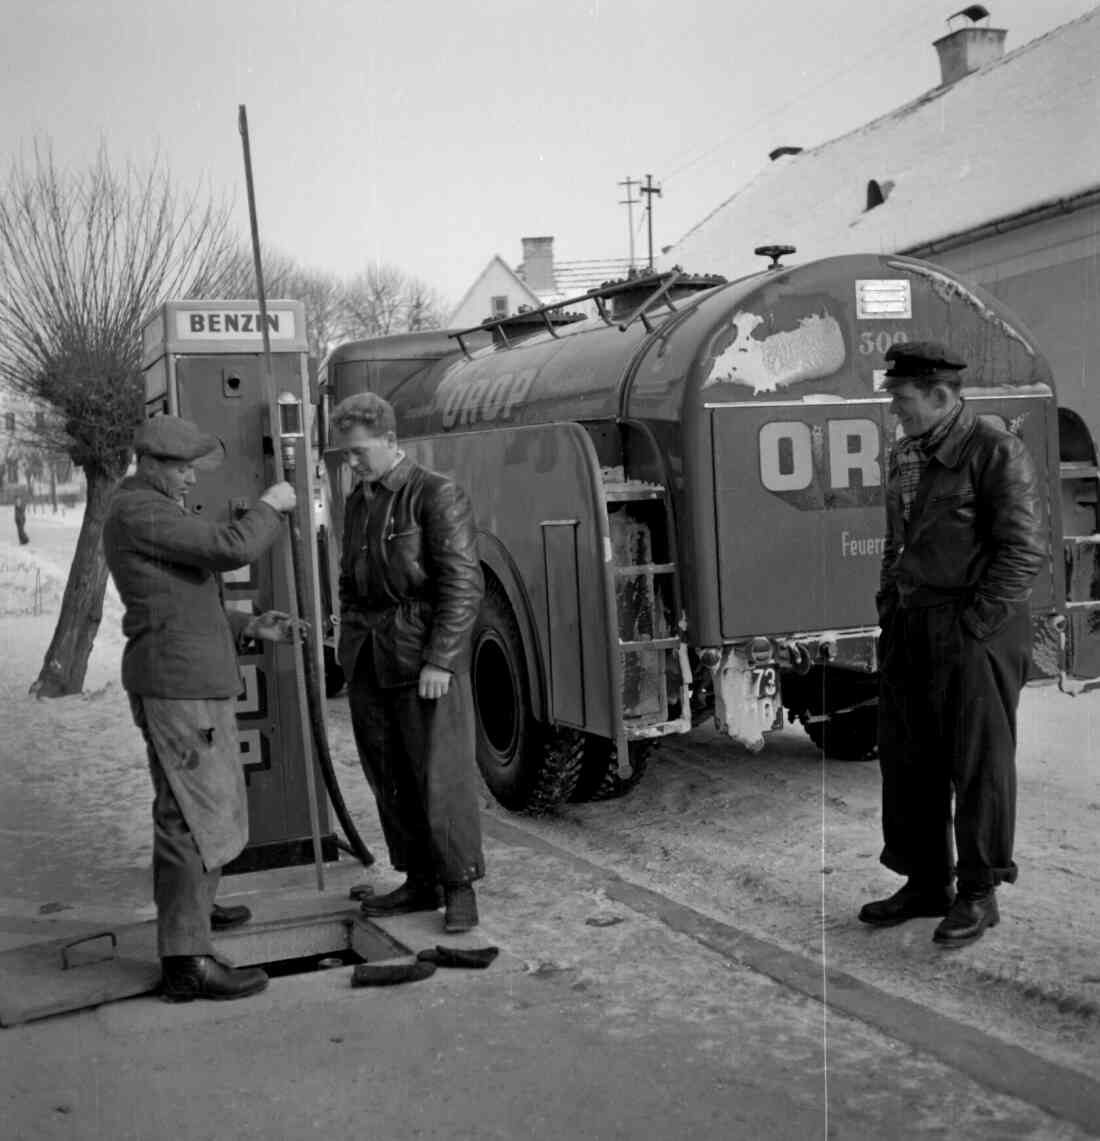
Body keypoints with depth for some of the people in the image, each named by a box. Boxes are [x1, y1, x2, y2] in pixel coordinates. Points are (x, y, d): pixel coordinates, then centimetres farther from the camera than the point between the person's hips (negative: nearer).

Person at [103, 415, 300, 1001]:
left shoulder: (154, 514, 19)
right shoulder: (138, 512, -14)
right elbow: (230, 549, -23)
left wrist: (248, 626, 11)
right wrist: (270, 506, -6)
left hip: (195, 682, 11)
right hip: (176, 684, -11)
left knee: (213, 800, 24)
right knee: (195, 814, -12)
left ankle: (192, 907, 42)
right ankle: (186, 962, -11)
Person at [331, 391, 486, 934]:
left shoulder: (437, 496, -8)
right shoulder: (357, 502, 16)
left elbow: (462, 584, -13)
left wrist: (439, 661, -17)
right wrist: (351, 644, 14)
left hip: (425, 661, -7)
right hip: (368, 662, 7)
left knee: (441, 777, -4)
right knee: (389, 778, 10)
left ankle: (460, 886, 9)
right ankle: (419, 882, 22)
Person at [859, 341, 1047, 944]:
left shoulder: (995, 451, -11)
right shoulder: (905, 454, 13)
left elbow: (1024, 550, -14)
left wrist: (974, 625, -17)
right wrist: (890, 606, 13)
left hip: (973, 632, -8)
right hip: (908, 629, 8)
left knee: (979, 763, 3)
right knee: (906, 759, 12)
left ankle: (979, 893, 16)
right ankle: (926, 882, 27)